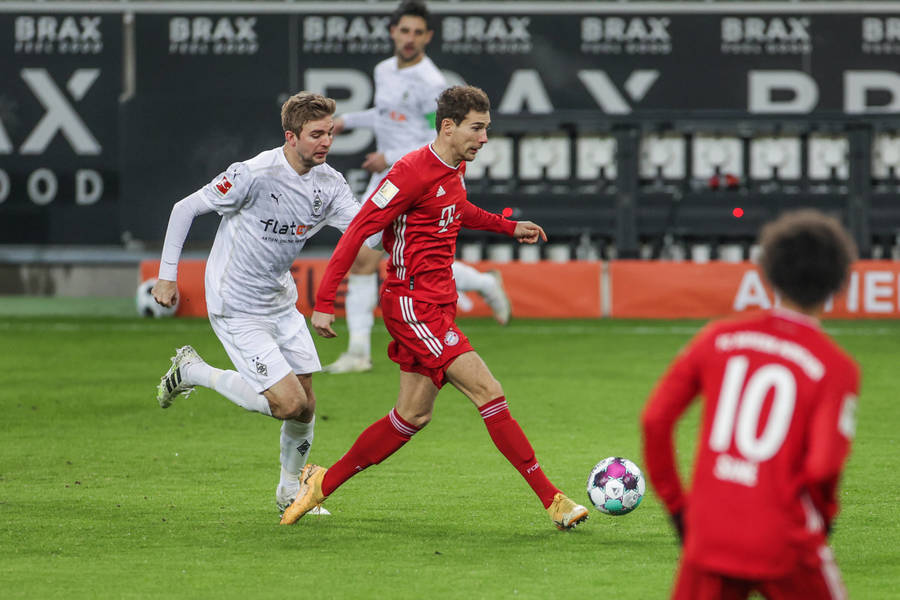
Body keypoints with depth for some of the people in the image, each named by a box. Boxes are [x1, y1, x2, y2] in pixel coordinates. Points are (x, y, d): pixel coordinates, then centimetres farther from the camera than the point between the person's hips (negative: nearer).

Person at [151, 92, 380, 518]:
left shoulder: (329, 183, -2)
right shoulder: (256, 175, -22)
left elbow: (367, 233, -10)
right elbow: (185, 209, -12)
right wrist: (167, 274, -11)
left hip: (280, 302, 7)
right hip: (236, 310, -7)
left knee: (306, 404, 6)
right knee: (289, 402, -13)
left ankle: (290, 490, 29)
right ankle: (192, 372, 6)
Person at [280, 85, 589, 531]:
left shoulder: (455, 169, 10)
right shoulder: (413, 171, -18)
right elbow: (357, 231, -17)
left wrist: (508, 227, 24)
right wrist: (324, 303, -19)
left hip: (437, 306, 10)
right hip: (413, 305, -10)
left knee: (413, 415, 11)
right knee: (488, 392, -13)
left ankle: (323, 483, 22)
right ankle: (551, 499, -12)